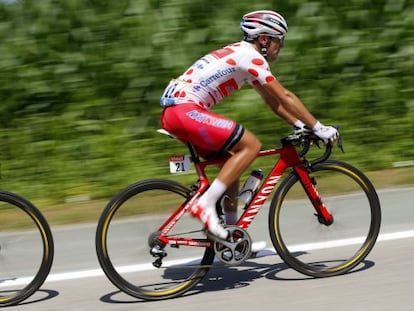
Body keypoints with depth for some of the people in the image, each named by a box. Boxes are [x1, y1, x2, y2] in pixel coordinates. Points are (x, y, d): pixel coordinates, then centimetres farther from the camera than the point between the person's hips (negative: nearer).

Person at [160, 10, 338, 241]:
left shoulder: (242, 54, 22)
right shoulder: (251, 56, -9)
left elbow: (272, 100, 26)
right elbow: (285, 97, -11)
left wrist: (300, 125, 20)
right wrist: (319, 128, -6)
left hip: (175, 111, 10)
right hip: (185, 110, -10)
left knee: (233, 159, 15)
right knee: (251, 145, -14)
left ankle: (232, 231, 17)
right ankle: (206, 204, -17)